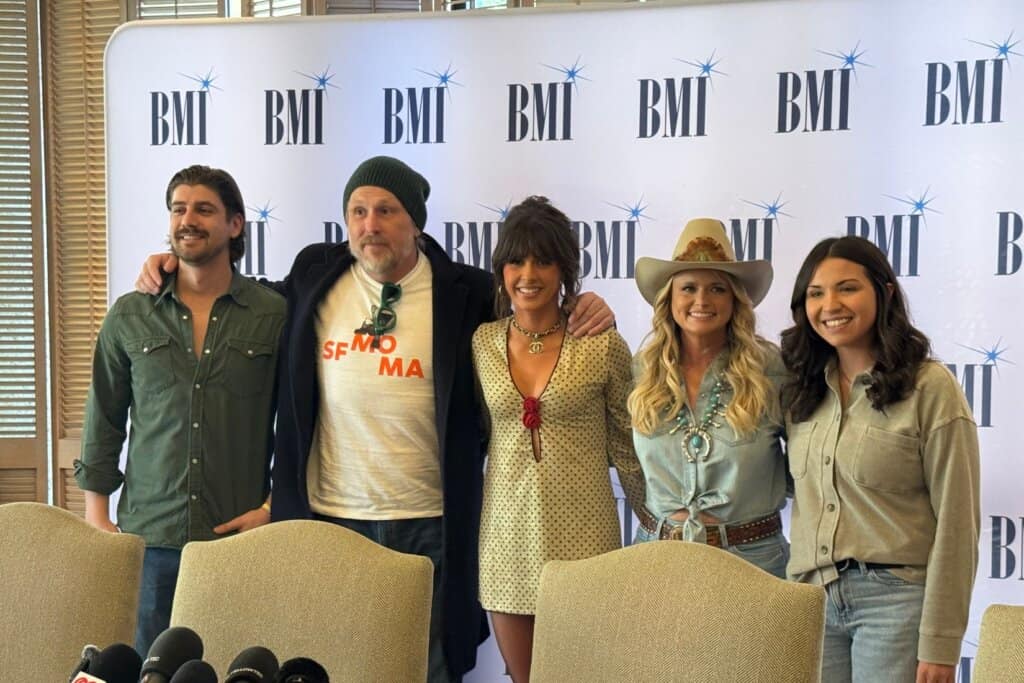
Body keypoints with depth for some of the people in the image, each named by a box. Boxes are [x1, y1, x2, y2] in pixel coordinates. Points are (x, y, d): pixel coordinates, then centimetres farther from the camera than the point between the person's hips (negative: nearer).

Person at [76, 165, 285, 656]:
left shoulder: (274, 316, -1)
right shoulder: (128, 317, 6)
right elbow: (103, 421, 10)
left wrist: (274, 508, -4)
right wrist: (96, 515, 6)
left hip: (242, 537, -1)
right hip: (149, 537, 2)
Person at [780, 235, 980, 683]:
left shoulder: (930, 387, -8)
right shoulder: (803, 389, 7)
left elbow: (957, 524, -10)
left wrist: (940, 644, -11)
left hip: (896, 599, -4)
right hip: (812, 599, 5)